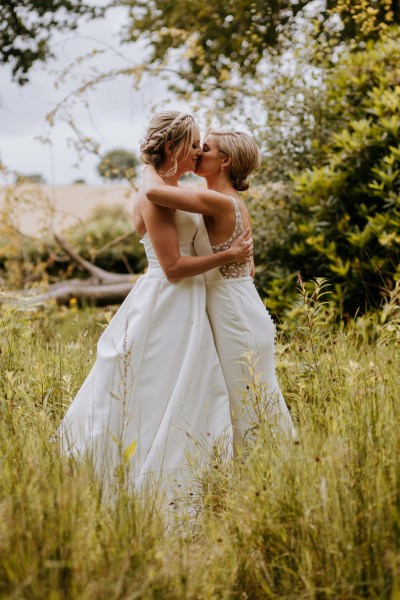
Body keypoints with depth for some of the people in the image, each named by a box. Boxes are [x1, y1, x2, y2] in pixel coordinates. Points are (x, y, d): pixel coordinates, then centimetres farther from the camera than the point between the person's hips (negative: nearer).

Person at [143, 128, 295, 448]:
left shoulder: (219, 202, -18)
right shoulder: (236, 205, 11)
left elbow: (155, 191, -29)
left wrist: (149, 162, -10)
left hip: (235, 316, -9)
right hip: (239, 311, 9)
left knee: (249, 408, 1)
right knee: (251, 403, 16)